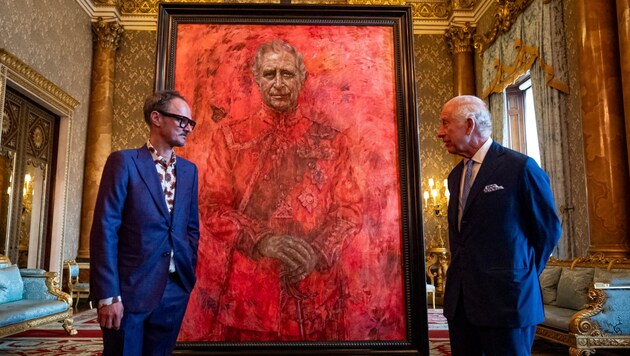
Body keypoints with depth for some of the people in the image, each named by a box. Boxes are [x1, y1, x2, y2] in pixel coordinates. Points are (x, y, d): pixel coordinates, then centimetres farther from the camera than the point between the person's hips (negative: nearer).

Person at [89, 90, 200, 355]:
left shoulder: (189, 170, 10)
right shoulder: (124, 162, -6)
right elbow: (105, 228, -11)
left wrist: (188, 270, 6)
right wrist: (108, 295, -15)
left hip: (175, 289, 5)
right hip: (131, 287, -5)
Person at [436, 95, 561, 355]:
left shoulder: (520, 167, -9)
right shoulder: (455, 176, 12)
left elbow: (548, 229, -1)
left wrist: (524, 274, 5)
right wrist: (464, 267, 11)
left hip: (506, 298, -6)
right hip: (460, 300, 7)